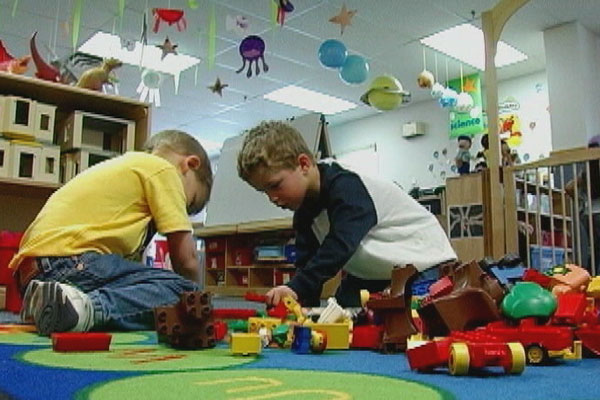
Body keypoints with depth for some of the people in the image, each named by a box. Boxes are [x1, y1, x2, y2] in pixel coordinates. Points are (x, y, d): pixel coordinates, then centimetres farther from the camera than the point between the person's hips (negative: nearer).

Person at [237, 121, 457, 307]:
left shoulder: (346, 187, -29)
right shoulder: (304, 212, -1)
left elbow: (339, 246, -42)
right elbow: (307, 262, -3)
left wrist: (296, 287, -51)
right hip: (372, 275, 8)